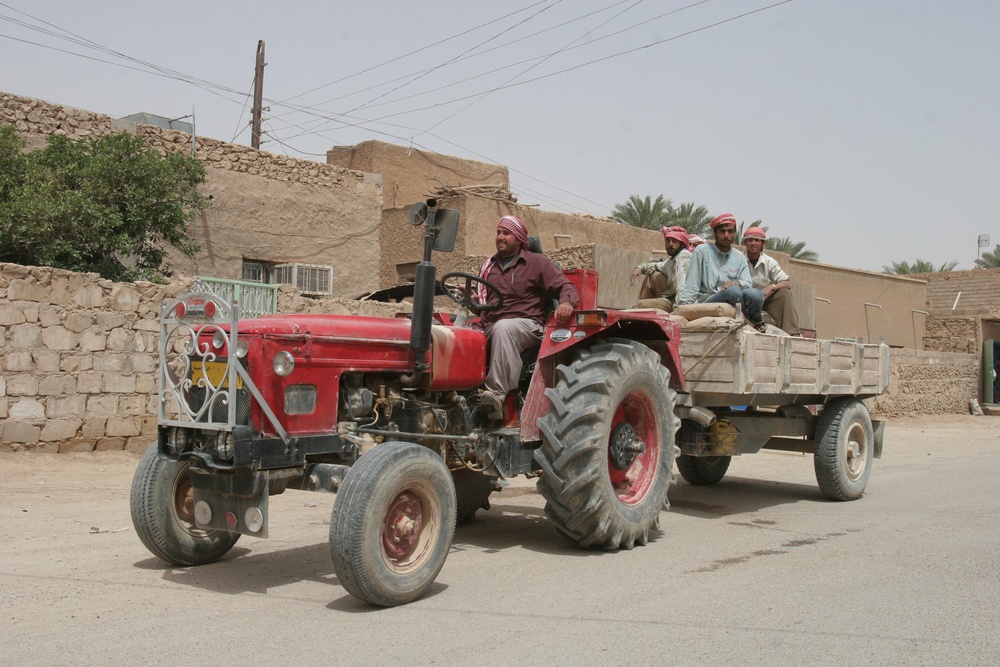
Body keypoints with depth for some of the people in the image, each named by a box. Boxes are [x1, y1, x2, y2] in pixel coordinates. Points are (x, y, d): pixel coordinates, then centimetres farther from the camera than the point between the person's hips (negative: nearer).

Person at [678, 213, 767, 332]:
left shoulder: (740, 257, 17)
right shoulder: (702, 251, 5)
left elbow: (748, 282, 6)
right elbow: (691, 285, 0)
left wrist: (737, 282, -19)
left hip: (734, 305, 3)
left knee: (755, 294, -30)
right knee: (733, 291, -34)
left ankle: (756, 322, -2)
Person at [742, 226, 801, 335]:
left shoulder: (769, 262, 5)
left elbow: (787, 283, -1)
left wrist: (772, 287, -20)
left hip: (765, 301, 3)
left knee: (784, 293, -20)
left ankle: (792, 333, -25)